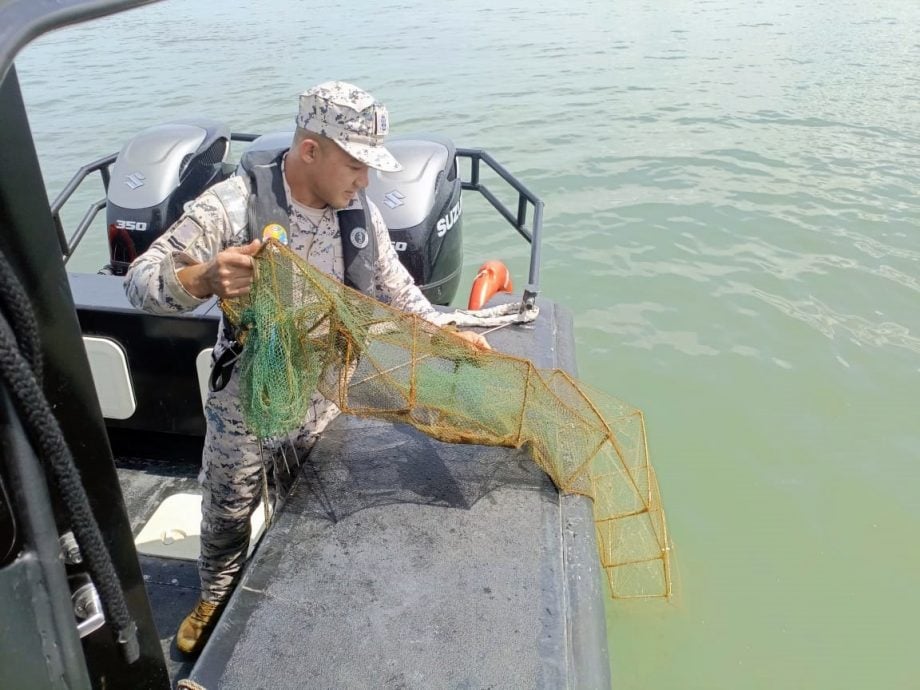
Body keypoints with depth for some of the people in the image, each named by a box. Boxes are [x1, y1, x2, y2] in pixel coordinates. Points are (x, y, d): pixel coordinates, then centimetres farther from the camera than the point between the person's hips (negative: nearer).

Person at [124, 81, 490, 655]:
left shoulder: (360, 211, -9)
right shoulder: (234, 204, -24)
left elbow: (394, 286, 5)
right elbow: (141, 282, -23)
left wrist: (448, 335, -5)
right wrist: (205, 279, -44)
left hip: (327, 390, 4)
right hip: (248, 391, -3)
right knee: (228, 508, 18)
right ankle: (216, 599, 49)